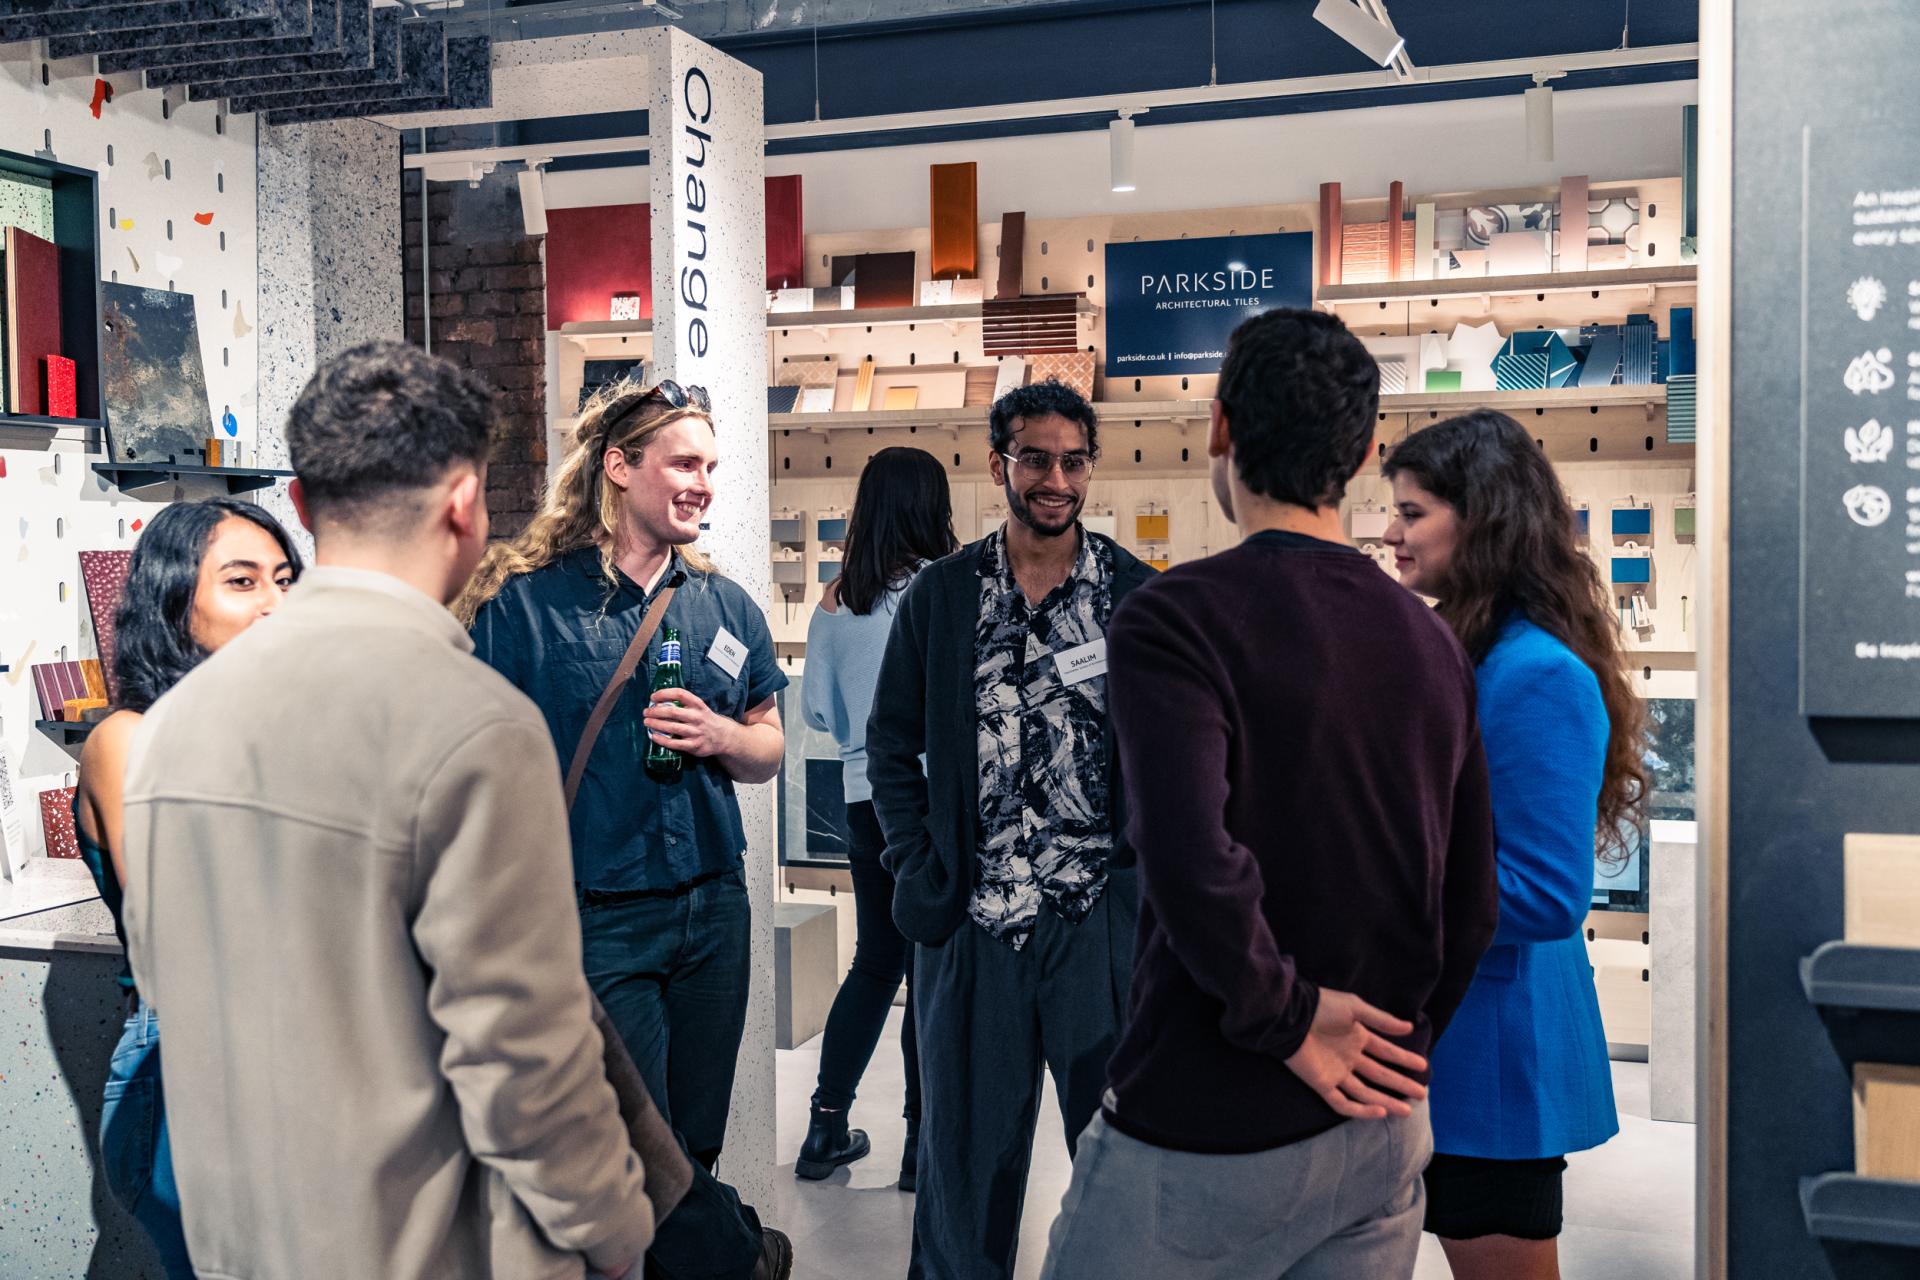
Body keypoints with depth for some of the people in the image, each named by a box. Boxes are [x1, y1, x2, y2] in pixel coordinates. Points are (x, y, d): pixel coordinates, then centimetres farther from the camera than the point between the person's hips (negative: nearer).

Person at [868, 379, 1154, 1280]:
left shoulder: (1136, 594, 0)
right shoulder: (940, 595, 3)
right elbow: (892, 743, 8)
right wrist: (920, 871, -1)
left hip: (1101, 918, -1)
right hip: (972, 922, 1)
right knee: (965, 1145, 12)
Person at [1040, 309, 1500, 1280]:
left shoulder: (1175, 618, -14)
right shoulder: (1431, 642, 5)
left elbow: (1193, 865, -28)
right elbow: (1471, 904, 9)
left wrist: (1286, 1017, -14)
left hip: (1202, 1139, -6)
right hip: (1379, 1138, 6)